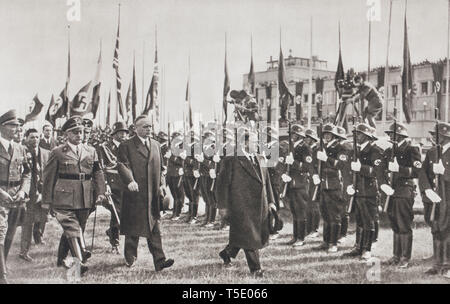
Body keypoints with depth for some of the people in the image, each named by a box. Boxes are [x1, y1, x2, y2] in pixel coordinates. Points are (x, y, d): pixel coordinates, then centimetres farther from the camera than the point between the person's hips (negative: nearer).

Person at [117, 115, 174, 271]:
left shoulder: (156, 145, 16)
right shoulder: (126, 145, -1)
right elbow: (122, 165, -13)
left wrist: (161, 186, 13)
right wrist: (130, 181, -29)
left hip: (153, 194, 4)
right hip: (134, 194, -4)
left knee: (154, 228, 0)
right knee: (133, 228, 8)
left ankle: (159, 260, -3)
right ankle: (130, 257, 25)